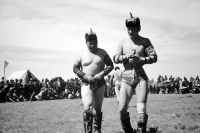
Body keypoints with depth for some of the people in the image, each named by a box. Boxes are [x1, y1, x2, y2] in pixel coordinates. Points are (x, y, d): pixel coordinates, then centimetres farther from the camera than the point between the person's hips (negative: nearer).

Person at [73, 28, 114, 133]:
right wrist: (85, 76, -12)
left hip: (100, 83, 2)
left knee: (98, 108, 10)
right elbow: (75, 68, 2)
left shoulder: (102, 53, 4)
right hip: (86, 84, -2)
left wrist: (102, 73, -11)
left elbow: (110, 65, 6)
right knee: (87, 107, -18)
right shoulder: (82, 54, 0)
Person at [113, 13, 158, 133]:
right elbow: (115, 58, 5)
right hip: (127, 78, 2)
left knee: (142, 108, -13)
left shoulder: (145, 41, 4)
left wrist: (140, 59, -18)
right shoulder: (123, 43, 11)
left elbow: (154, 57, -2)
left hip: (141, 77, -2)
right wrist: (126, 56, -14)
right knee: (122, 109, 0)